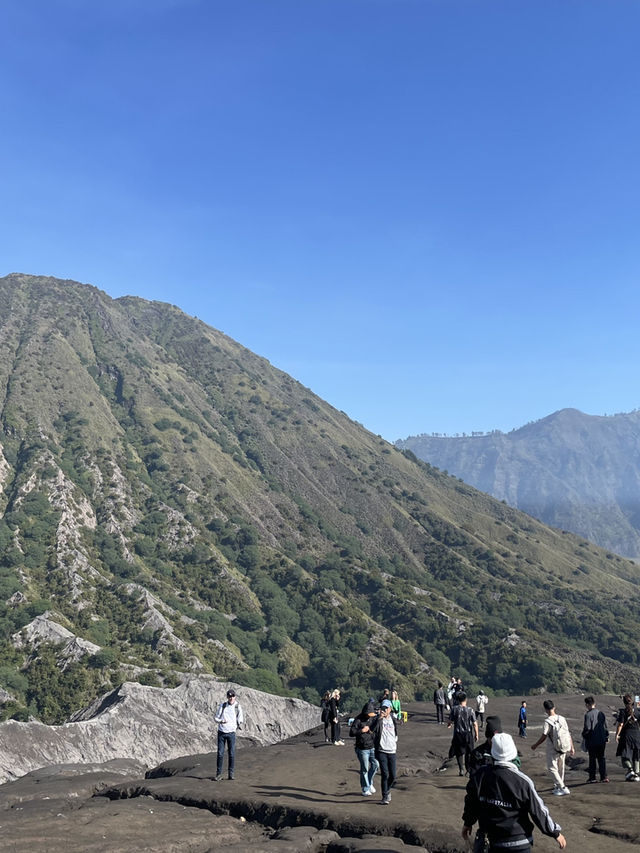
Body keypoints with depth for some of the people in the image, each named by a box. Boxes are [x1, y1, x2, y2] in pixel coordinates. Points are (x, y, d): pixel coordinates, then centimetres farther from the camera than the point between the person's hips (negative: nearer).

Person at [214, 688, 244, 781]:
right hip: (221, 732, 0)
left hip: (231, 732, 0)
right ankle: (218, 774, 7)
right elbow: (216, 717, 6)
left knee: (232, 754, -1)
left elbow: (240, 720, 7)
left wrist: (240, 725, -13)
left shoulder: (238, 707, 2)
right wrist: (221, 721, -14)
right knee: (220, 753, 0)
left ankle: (231, 773, 9)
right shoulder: (222, 705, 4)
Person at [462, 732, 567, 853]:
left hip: (491, 842, 3)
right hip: (519, 843, -3)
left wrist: (468, 823, 24)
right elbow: (539, 811, -12)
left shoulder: (479, 776, -10)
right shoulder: (522, 782, -21)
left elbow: (471, 802, 6)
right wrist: (556, 833, 3)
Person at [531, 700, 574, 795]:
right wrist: (571, 747, 10)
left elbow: (543, 737, -15)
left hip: (552, 749, -6)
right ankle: (558, 787, 30)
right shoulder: (562, 719, -1)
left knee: (552, 768, 3)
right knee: (560, 768, 19)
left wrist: (535, 745, -1)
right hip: (563, 748, 6)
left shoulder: (548, 722, -17)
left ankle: (563, 788, -5)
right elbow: (569, 734, 2)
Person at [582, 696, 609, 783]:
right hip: (602, 740, 5)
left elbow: (587, 728, -17)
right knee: (601, 758, 11)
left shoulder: (588, 715, -14)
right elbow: (605, 726, 9)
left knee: (592, 759, 5)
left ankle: (592, 778, 9)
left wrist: (584, 736, 0)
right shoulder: (601, 713, 4)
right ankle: (604, 776, 8)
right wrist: (606, 737, 17)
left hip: (592, 741, -5)